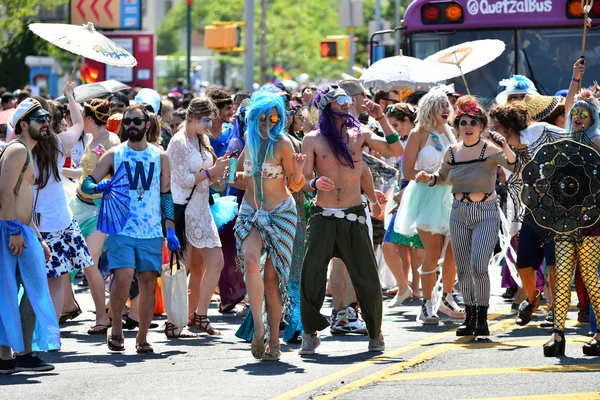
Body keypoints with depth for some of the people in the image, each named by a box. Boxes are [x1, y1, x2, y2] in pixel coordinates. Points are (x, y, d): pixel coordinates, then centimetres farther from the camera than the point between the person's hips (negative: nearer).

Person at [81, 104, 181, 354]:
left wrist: (170, 230, 5)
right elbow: (86, 184, 5)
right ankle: (116, 328, 3)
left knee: (149, 281, -3)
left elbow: (166, 195, 13)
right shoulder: (113, 155, 6)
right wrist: (100, 187, -19)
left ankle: (142, 338, 8)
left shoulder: (160, 157, 11)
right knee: (123, 277, -18)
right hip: (121, 229, -2)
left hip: (152, 232, 2)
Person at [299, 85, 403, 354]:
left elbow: (397, 151, 3)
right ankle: (310, 334, 9)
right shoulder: (313, 140, 4)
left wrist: (381, 119, -2)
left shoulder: (359, 135, 9)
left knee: (368, 280, 0)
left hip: (354, 218, 1)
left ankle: (375, 333, 18)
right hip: (323, 218, -1)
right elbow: (303, 179, 1)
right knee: (311, 277, -7)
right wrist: (315, 183, -21)